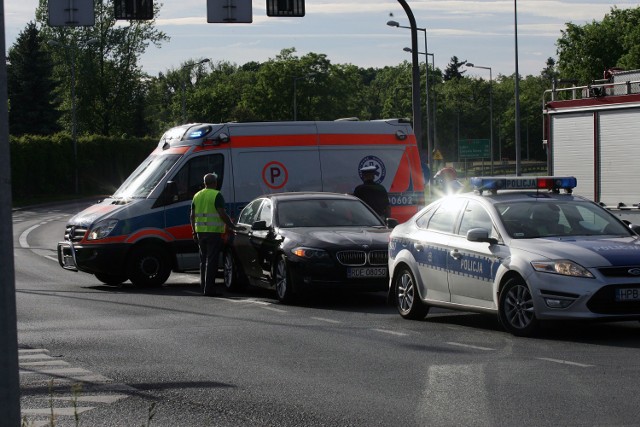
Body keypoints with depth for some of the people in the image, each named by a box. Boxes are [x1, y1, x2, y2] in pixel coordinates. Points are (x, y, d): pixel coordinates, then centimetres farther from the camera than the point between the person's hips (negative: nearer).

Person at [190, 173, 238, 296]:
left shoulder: (197, 196, 12)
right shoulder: (217, 195, -9)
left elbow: (193, 215, 14)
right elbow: (222, 214, -15)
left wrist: (194, 232, 21)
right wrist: (232, 226, -6)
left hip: (200, 231, 7)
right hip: (213, 231, -7)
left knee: (204, 260, 16)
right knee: (211, 261, -5)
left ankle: (203, 286, 21)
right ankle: (208, 289, -8)